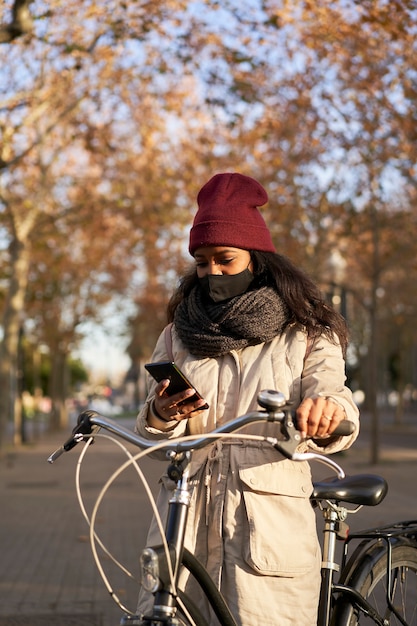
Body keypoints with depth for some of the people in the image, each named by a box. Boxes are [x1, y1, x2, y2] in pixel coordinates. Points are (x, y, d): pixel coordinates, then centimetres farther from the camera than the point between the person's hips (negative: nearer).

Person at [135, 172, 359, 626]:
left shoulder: (305, 336, 5)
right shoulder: (180, 333, 13)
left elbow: (333, 394, -12)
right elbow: (150, 436, 9)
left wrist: (328, 412, -36)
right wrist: (161, 416, -15)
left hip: (269, 533, -2)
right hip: (183, 524, 2)